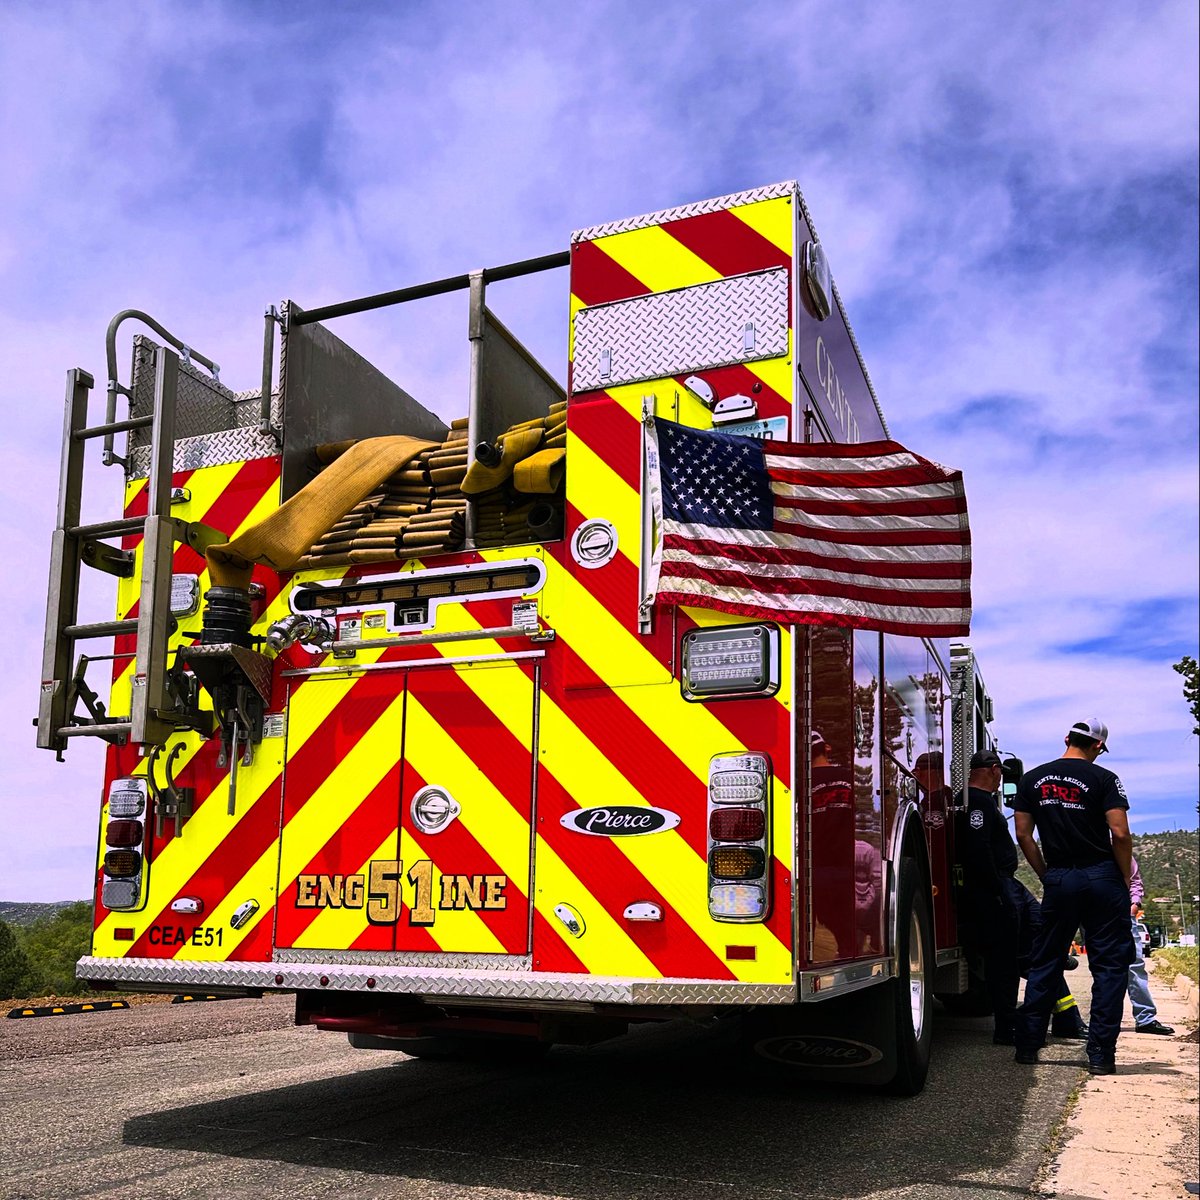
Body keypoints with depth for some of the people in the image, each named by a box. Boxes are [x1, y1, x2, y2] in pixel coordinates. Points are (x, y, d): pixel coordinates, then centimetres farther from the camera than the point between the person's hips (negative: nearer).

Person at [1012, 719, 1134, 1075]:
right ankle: (1100, 1053, 2)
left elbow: (1023, 835, 4)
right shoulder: (1104, 779, -6)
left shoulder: (1032, 779, 6)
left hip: (1058, 881, 3)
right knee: (1109, 965, 4)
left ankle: (1027, 1045, 12)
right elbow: (1120, 834, -14)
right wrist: (1125, 878, -1)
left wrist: (1045, 875, 13)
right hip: (1102, 878, -3)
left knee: (1044, 962, 11)